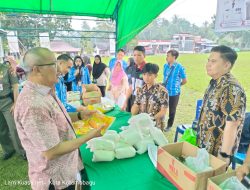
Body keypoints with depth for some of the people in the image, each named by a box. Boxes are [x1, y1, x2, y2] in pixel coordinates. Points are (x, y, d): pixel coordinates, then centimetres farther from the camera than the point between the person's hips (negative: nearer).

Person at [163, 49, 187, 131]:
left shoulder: (180, 67, -14)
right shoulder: (165, 65, 3)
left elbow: (184, 80, -4)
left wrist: (176, 85, 7)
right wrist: (164, 84, 9)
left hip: (174, 92, -4)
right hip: (164, 91, 4)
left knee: (172, 110, 12)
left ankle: (169, 125, 32)